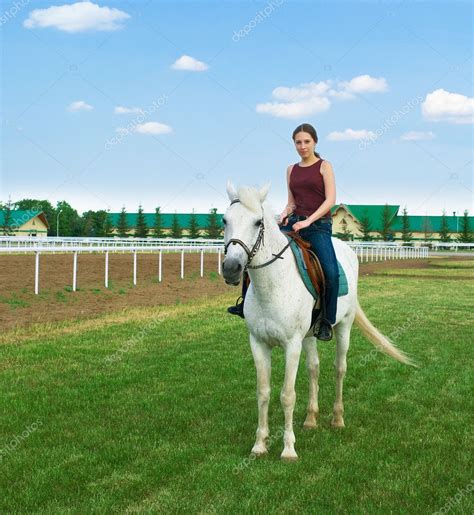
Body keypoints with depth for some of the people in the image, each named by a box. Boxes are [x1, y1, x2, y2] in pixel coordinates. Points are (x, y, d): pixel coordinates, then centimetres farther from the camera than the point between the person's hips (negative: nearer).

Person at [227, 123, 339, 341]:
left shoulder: (324, 166, 1)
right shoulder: (291, 170, 14)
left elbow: (330, 200, -8)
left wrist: (308, 221, -19)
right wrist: (285, 213, -5)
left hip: (319, 225, -5)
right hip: (294, 223, 5)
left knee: (331, 273, -26)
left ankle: (327, 322, -8)